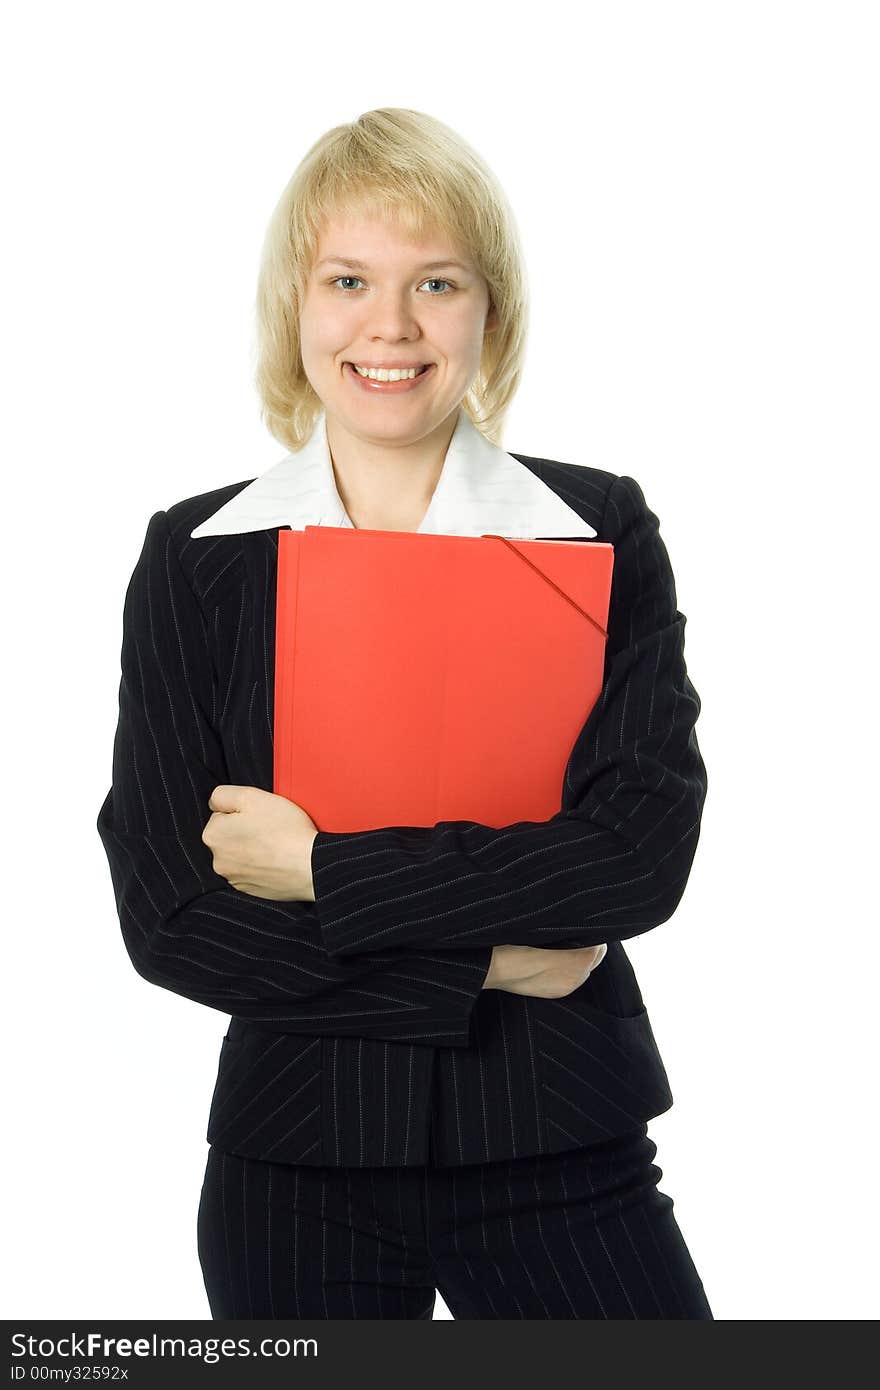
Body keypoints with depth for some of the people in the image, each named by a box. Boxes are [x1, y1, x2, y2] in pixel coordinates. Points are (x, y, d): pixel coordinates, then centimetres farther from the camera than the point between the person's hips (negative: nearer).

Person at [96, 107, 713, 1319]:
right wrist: (486, 961, -12)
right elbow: (164, 916, -8)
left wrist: (321, 869, -15)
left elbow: (646, 850, -13)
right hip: (293, 1161, 1)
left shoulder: (602, 533, -2)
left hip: (560, 1154, 0)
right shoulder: (192, 560, -2)